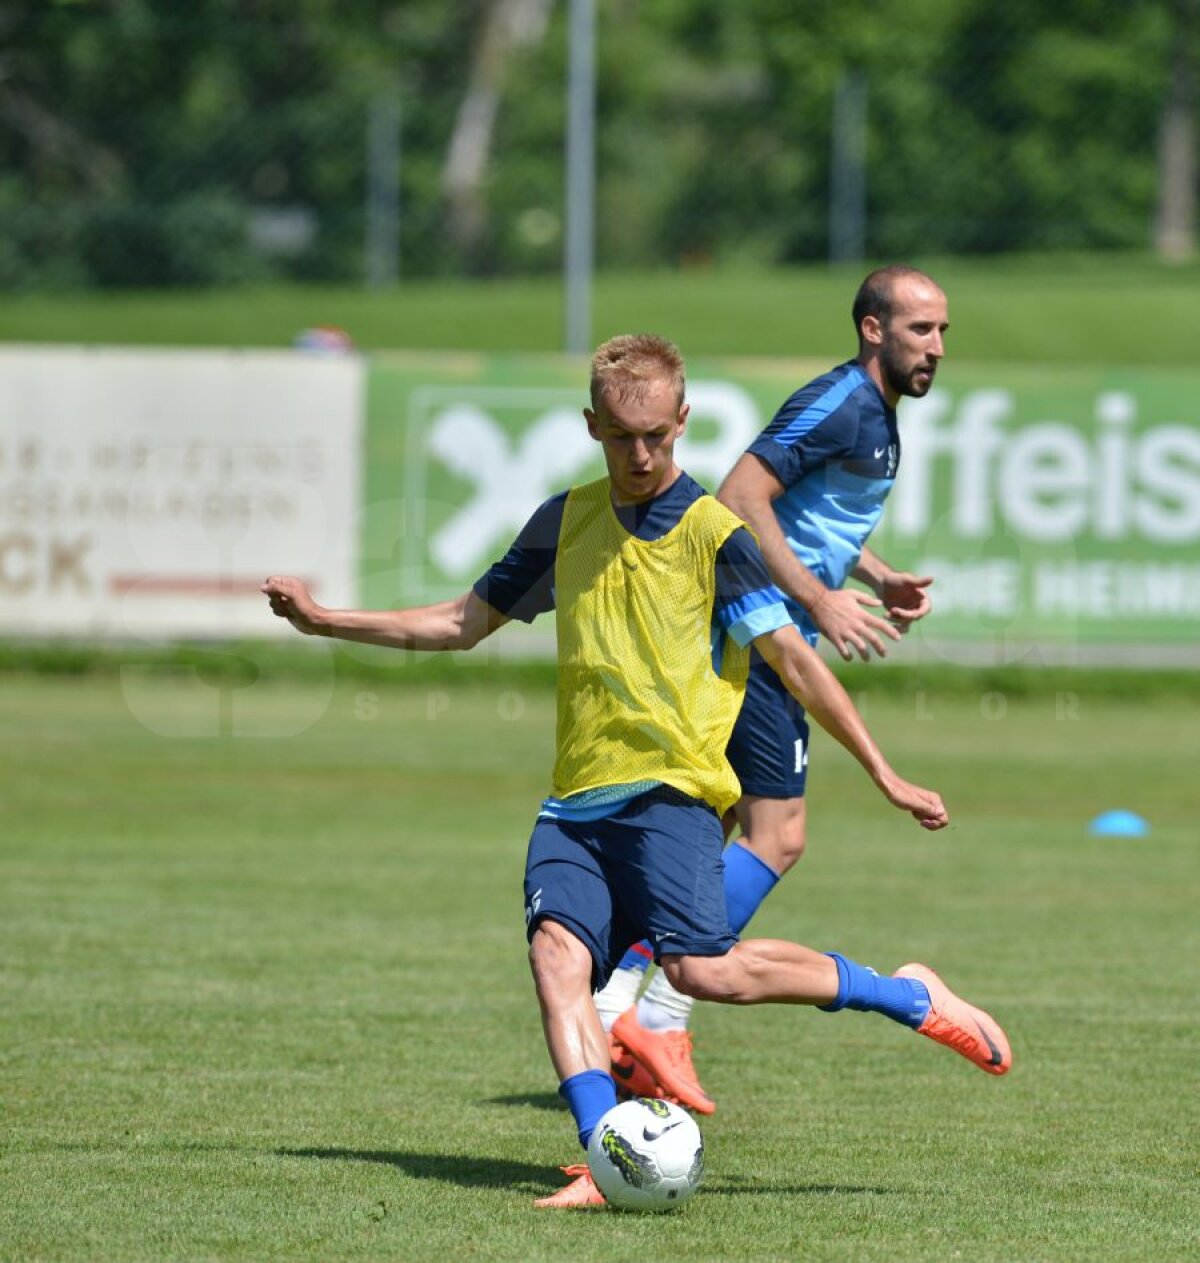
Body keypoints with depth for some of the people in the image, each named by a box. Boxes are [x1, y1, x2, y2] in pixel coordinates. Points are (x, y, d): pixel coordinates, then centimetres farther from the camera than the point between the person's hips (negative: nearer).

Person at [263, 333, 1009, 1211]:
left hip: (671, 788, -5)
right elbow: (463, 624, 25)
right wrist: (326, 621, 23)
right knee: (557, 951, -21)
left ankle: (905, 997, -4)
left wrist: (885, 777, -5)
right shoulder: (566, 521, 14)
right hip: (577, 800, 5)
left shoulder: (714, 535, -1)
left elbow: (794, 660, -2)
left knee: (703, 968, -23)